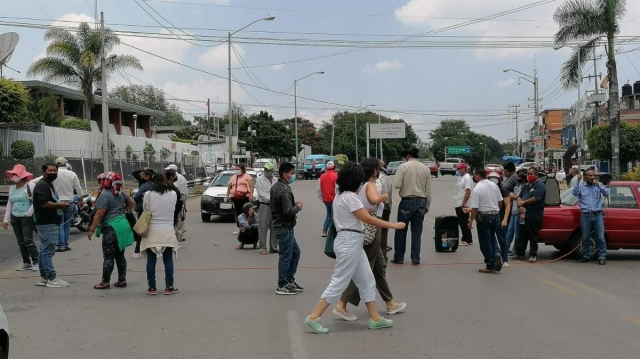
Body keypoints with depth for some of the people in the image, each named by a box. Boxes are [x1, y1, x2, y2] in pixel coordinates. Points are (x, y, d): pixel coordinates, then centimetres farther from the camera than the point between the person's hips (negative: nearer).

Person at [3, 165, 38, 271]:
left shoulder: (30, 186, -6)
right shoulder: (12, 188, 15)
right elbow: (9, 204, 18)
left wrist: (29, 213, -14)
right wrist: (6, 219, 15)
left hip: (27, 218, -7)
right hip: (15, 218, 7)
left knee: (28, 241, -11)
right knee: (20, 242, 7)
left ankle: (36, 262, -7)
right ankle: (26, 263, 14)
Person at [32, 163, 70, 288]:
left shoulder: (49, 185, 21)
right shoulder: (42, 185, -13)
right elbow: (44, 204, -24)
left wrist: (60, 205, 10)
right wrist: (59, 205, -14)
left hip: (50, 223, 11)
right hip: (47, 224, -11)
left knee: (44, 251, 13)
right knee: (48, 251, -8)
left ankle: (44, 277, 18)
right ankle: (51, 279, -7)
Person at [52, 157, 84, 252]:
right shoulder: (72, 174, 0)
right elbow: (78, 189, 6)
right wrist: (81, 200, 18)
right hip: (69, 201, 2)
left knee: (59, 225, 1)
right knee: (67, 224, 11)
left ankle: (61, 245, -4)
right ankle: (65, 244, 13)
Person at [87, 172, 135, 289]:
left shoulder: (104, 196, -14)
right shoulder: (120, 194, 9)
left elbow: (99, 214, -17)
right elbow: (132, 203, 20)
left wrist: (92, 230, -13)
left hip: (111, 229, -8)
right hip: (124, 225, 8)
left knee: (108, 257, -1)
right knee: (120, 255, 14)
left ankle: (105, 282, 5)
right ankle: (122, 280, 18)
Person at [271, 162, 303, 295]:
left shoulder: (275, 187, 10)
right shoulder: (284, 190, -20)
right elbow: (288, 211, -25)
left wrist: (293, 203, 8)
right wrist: (298, 207, -6)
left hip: (281, 225, 10)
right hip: (285, 227, -10)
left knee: (295, 252, 19)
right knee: (285, 256, -1)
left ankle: (290, 280, 25)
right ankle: (282, 286, 7)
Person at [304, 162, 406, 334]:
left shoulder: (340, 195, 12)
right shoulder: (350, 197, -17)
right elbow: (368, 219, -17)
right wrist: (393, 225, -12)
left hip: (352, 242, 10)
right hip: (349, 243, -10)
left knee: (367, 281, 13)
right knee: (339, 283, -5)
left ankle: (375, 318, 19)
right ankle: (313, 318, -2)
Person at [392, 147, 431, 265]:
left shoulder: (404, 166, -7)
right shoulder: (426, 168, 4)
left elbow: (396, 185, -13)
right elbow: (428, 190, 5)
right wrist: (427, 206, 12)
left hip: (407, 201, -3)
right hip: (421, 202, 4)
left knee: (401, 231, 7)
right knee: (417, 232, 10)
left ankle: (399, 258, 13)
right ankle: (415, 259, 11)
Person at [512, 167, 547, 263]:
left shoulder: (540, 185, -7)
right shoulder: (526, 186, 19)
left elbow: (535, 198, -18)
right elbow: (519, 197, 14)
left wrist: (523, 203, -7)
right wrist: (520, 206, -7)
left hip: (534, 216, -7)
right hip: (524, 215, 7)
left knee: (533, 236, -2)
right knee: (522, 235, 12)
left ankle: (533, 255, 4)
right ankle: (519, 253, 18)